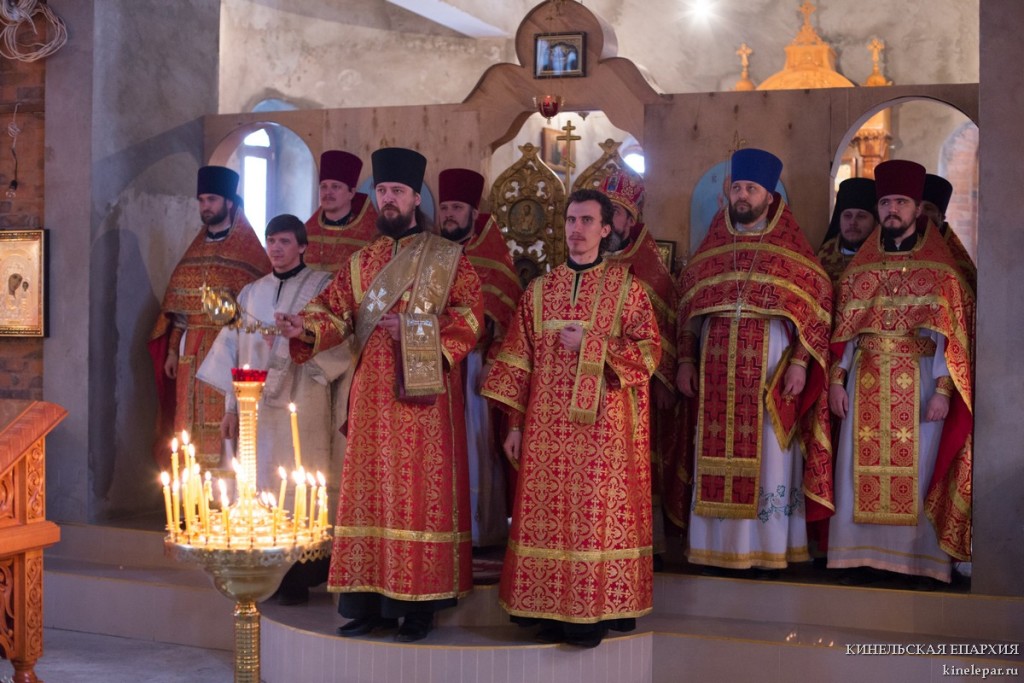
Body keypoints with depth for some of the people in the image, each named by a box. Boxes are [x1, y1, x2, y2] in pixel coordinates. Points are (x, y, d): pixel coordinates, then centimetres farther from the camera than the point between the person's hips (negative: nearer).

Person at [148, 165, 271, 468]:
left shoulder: (248, 250, -1)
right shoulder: (195, 250, 16)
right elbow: (178, 306, 15)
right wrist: (172, 350, 10)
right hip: (190, 351, 6)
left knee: (221, 420, -7)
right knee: (190, 419, 6)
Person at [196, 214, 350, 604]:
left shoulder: (322, 287, 3)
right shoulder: (251, 293, 17)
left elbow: (337, 343, -6)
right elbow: (235, 350, 15)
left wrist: (299, 339, -20)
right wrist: (231, 407, 11)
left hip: (302, 406, -4)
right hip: (257, 404, 4)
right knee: (259, 485, 2)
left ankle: (298, 581, 0)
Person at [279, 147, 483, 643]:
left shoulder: (448, 258, 5)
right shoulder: (361, 262, 16)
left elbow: (469, 316, -4)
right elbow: (335, 310, 6)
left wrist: (412, 330, -14)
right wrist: (306, 327, -15)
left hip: (423, 394, -4)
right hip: (372, 396, 4)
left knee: (420, 490, -5)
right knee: (369, 489, 4)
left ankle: (417, 605, 1)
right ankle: (370, 601, 10)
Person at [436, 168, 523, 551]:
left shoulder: (492, 258, 2)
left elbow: (506, 313, -3)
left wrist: (491, 362, -13)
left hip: (473, 365, -4)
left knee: (476, 445, -2)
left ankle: (481, 527, 6)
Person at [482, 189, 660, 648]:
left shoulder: (626, 288, 4)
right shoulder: (539, 290, 12)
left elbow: (649, 351, -2)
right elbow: (518, 359, 10)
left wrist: (590, 345, -12)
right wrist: (515, 424, 5)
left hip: (604, 423, -3)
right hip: (548, 426, 3)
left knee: (597, 512, -3)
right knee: (548, 513, 1)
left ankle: (593, 613, 3)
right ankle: (553, 612, 9)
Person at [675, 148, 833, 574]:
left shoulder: (792, 251, 3)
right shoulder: (711, 248, 13)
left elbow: (815, 307, -2)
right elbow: (688, 307, 13)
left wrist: (800, 362, -11)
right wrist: (685, 359, 4)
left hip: (770, 370, -3)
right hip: (716, 371, 3)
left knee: (766, 455, -1)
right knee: (717, 457, 3)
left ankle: (766, 549, 6)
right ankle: (718, 546, 10)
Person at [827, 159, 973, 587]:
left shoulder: (940, 270, 1)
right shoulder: (860, 268, 11)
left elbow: (951, 335, -3)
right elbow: (843, 330, 9)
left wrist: (943, 389, -12)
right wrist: (837, 380, 1)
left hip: (919, 384, -3)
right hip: (867, 384, 3)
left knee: (919, 469, -2)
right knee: (862, 467, 1)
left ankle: (924, 560, 6)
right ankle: (866, 556, 9)